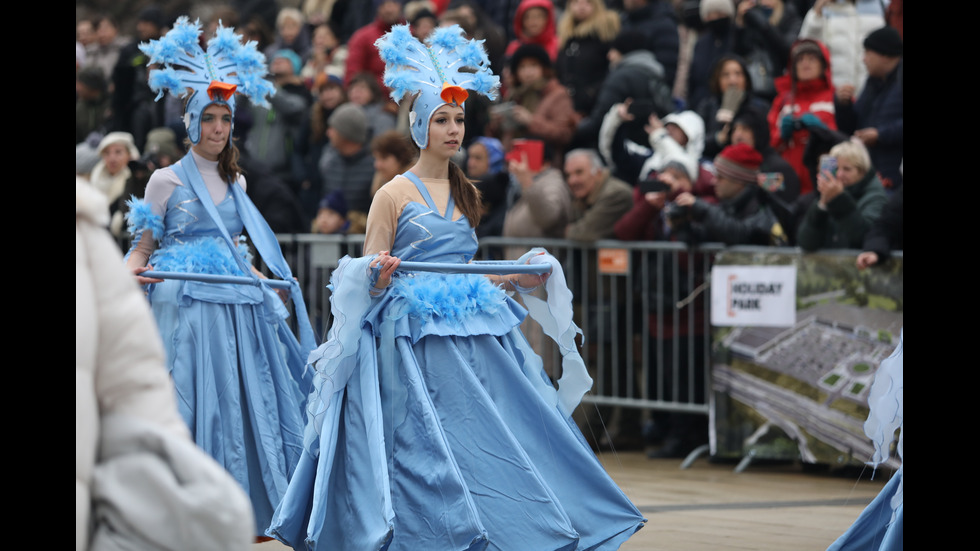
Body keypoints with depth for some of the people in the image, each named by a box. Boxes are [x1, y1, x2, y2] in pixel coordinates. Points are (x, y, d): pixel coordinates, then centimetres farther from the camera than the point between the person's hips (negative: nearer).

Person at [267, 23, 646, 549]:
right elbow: (366, 280, -3)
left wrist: (521, 274, 15)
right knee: (428, 450, -8)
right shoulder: (395, 194, -3)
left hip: (471, 337, 6)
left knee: (489, 437, -1)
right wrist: (378, 276, -25)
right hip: (414, 338, -6)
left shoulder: (462, 193, 15)